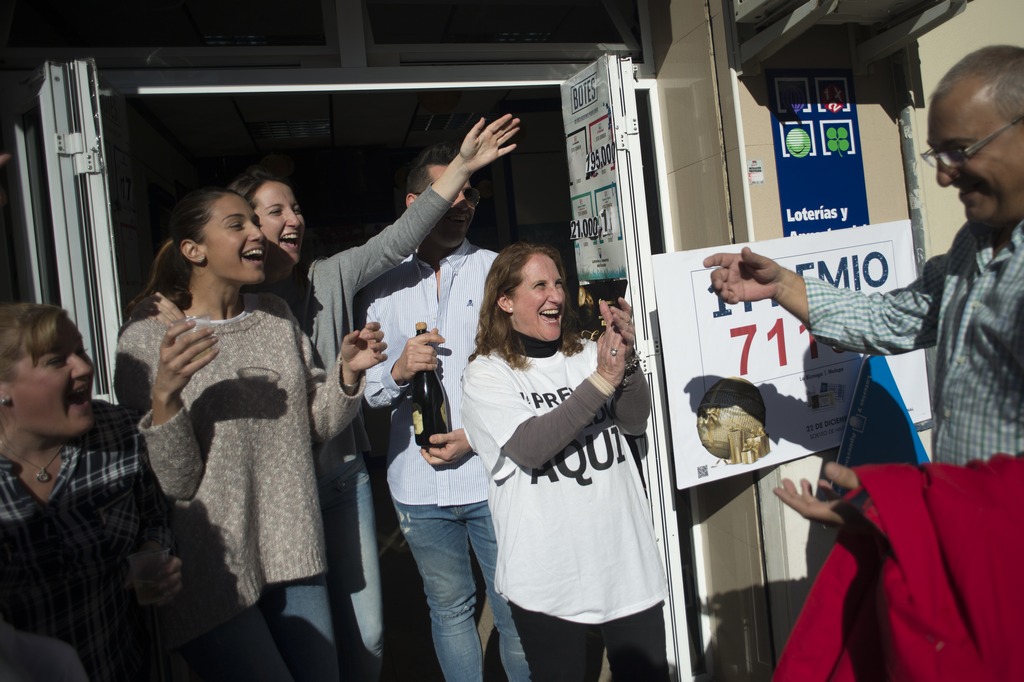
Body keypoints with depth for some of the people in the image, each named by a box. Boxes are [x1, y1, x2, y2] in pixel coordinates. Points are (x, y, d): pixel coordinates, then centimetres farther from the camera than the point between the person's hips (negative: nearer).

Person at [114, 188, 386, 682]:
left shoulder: (275, 316, 4)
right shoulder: (145, 340, -11)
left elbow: (317, 425, 8)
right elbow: (171, 484, -13)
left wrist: (348, 371, -9)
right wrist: (165, 396, -28)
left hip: (292, 556, 5)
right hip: (212, 576, -5)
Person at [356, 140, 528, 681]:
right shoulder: (381, 287, 8)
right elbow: (366, 388, 7)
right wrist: (398, 371, -14)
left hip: (491, 473, -1)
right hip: (418, 483, 2)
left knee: (514, 610, 7)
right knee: (450, 610, 16)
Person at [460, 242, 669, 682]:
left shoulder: (587, 354, 6)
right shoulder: (485, 374, -5)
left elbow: (635, 422, -2)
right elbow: (531, 448, -19)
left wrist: (626, 357, -18)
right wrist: (603, 379, -23)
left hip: (626, 557, 4)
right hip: (549, 574, -3)